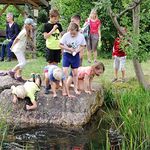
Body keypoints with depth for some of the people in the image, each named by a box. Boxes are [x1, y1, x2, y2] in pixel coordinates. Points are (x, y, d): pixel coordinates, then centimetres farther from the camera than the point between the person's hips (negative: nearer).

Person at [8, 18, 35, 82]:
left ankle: (18, 76, 14)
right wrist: (12, 47, -10)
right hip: (18, 49, -9)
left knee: (22, 63, 9)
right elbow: (17, 39, -17)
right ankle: (12, 71, 0)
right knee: (23, 63, -12)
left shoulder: (28, 32, 5)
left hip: (22, 49, 9)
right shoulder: (24, 32, -22)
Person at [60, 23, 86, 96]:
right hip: (66, 55, -2)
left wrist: (77, 50, -18)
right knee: (65, 71, -10)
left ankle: (75, 89, 23)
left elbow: (82, 46, 1)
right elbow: (61, 45, -9)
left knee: (75, 73, 10)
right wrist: (69, 49, -20)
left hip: (75, 55, 2)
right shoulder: (66, 35, -15)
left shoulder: (81, 36, -10)